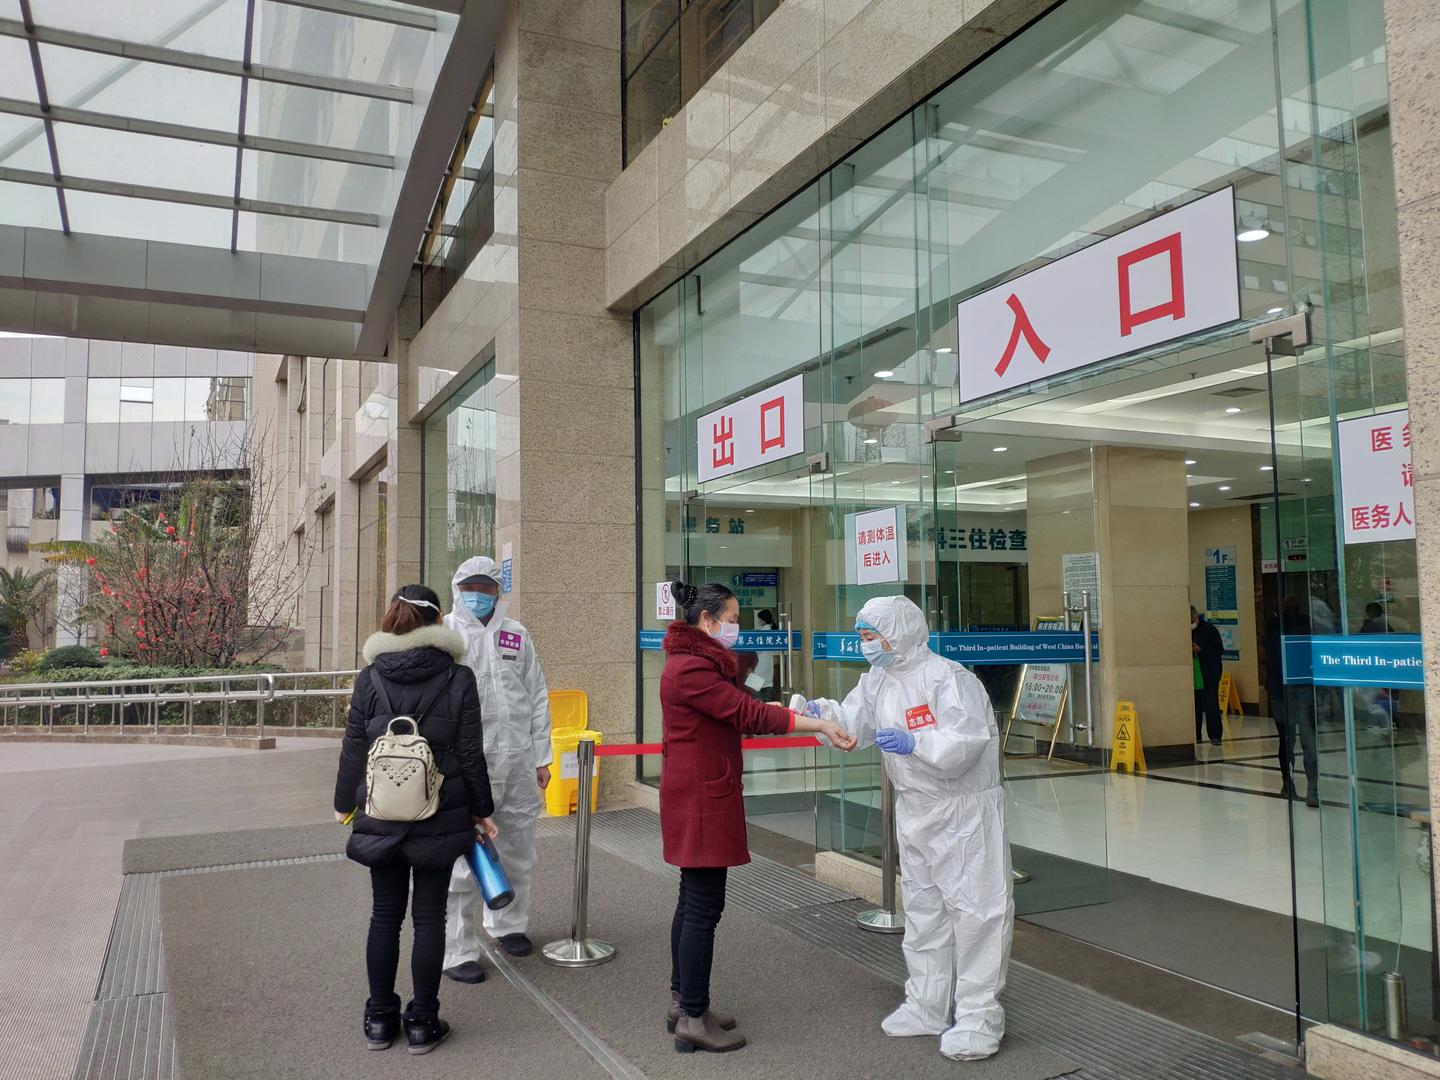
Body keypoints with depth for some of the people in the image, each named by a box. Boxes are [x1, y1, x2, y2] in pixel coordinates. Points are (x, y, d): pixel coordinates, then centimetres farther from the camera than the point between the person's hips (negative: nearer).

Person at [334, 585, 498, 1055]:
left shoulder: (369, 679, -3)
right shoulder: (458, 679, -8)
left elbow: (353, 750, 1)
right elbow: (471, 756, -5)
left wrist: (344, 804, 15)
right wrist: (482, 811, 6)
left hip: (381, 816, 2)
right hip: (441, 817, -2)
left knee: (385, 914, 13)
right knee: (429, 916, 8)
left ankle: (380, 1018, 24)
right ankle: (422, 1023, 16)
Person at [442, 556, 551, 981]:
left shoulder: (517, 635, 12)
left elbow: (537, 698, 14)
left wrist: (541, 757, 11)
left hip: (518, 763, 5)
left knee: (518, 855, 18)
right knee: (464, 861, -2)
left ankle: (508, 923, 38)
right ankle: (457, 951, 11)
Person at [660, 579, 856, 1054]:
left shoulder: (698, 662, 15)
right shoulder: (691, 668, -19)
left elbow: (737, 714, 8)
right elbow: (749, 714, -23)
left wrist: (799, 713, -4)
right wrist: (821, 725, -22)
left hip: (701, 795, 11)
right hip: (701, 798, -11)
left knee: (693, 900, 17)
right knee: (704, 905, -4)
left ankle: (682, 1001, 27)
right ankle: (693, 1019, 6)